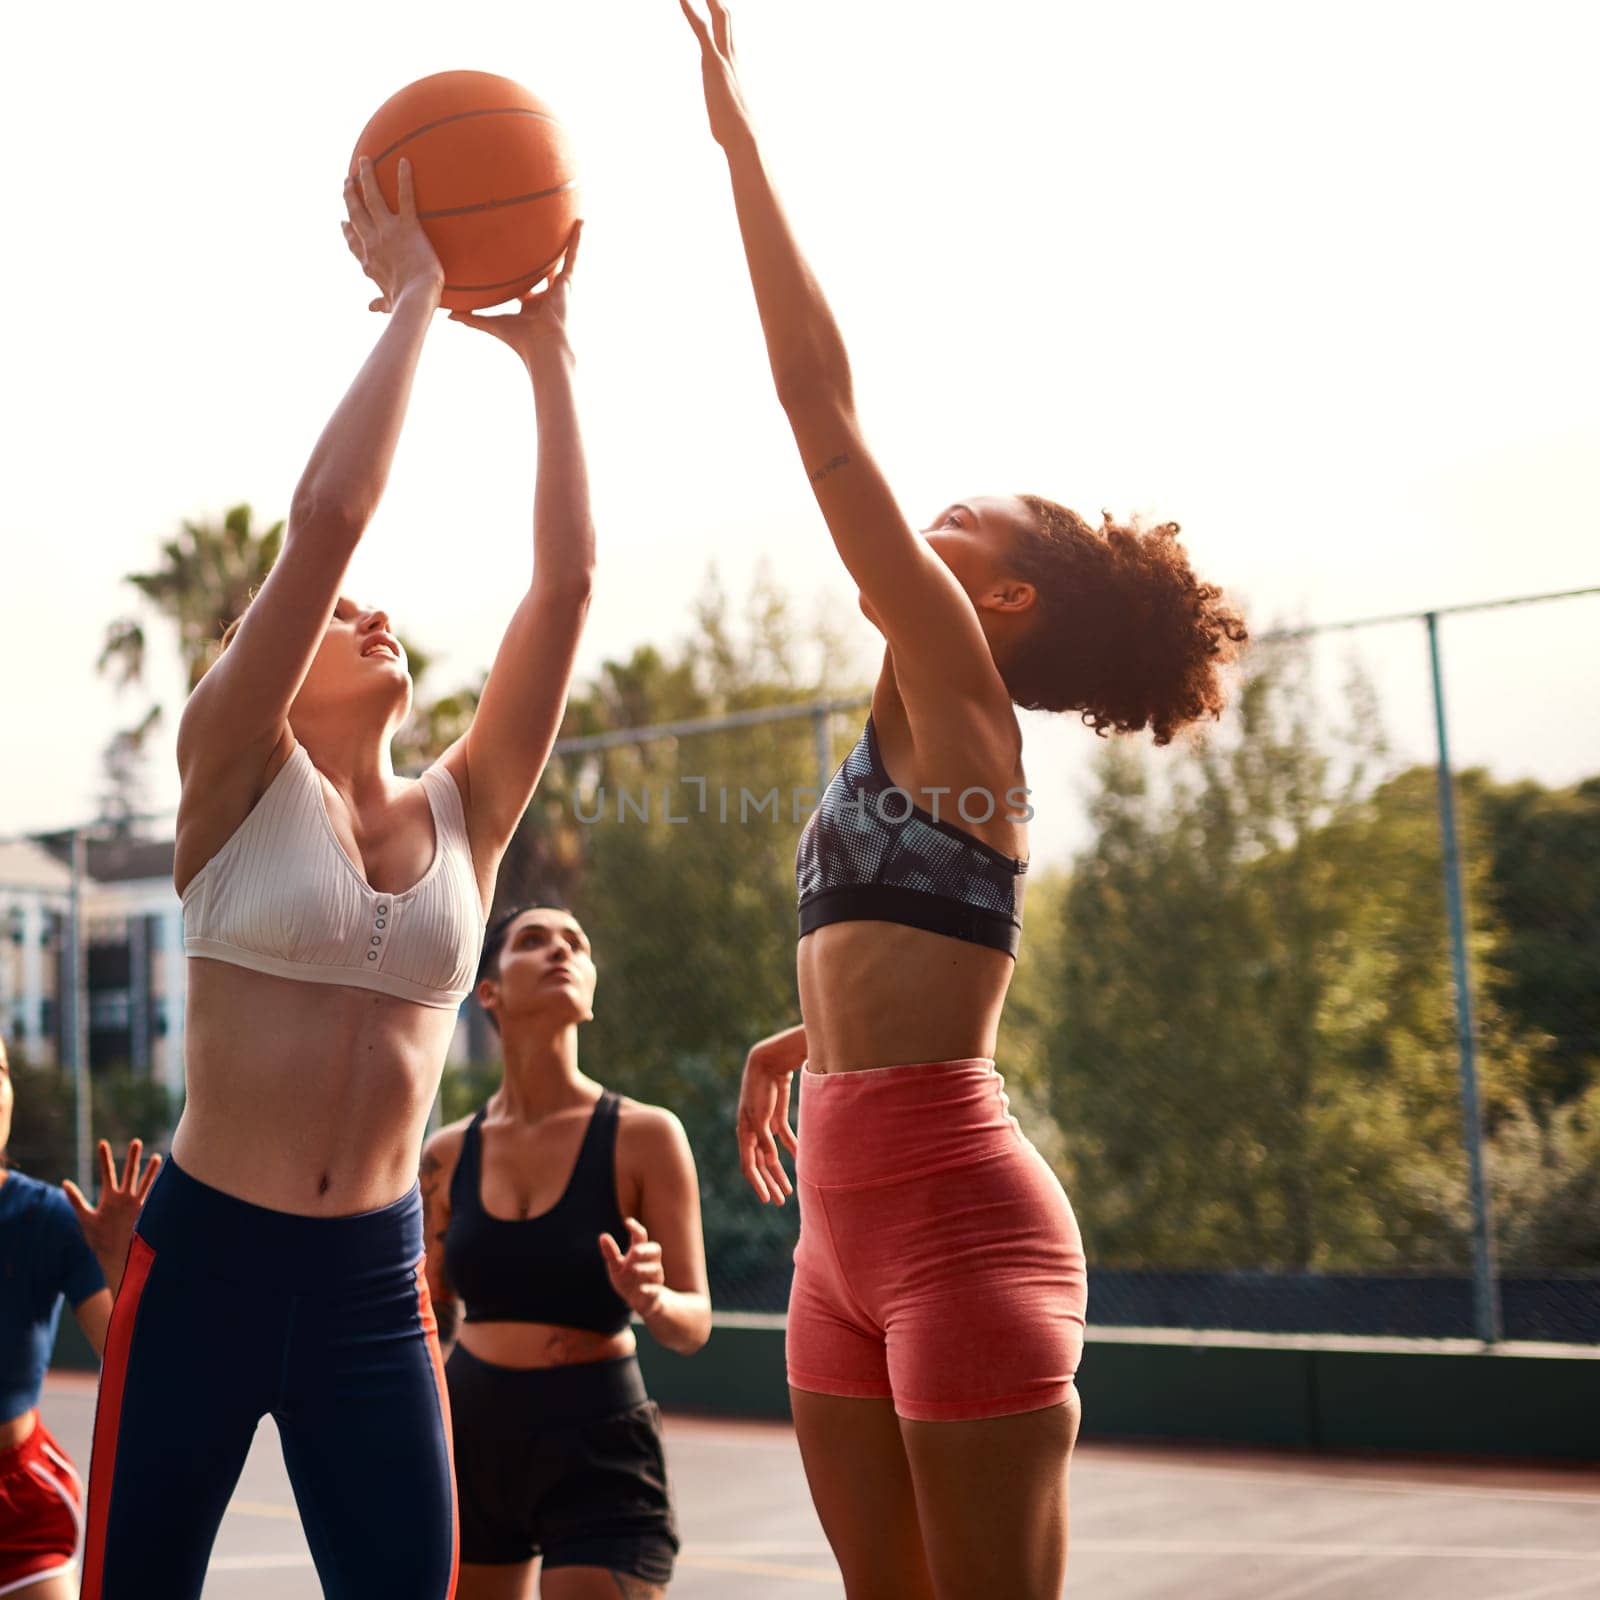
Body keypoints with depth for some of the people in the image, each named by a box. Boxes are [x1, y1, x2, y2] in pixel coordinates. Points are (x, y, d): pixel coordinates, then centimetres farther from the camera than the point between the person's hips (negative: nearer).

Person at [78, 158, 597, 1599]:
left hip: (376, 1282, 3)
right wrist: (413, 295, -7)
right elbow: (325, 517, -14)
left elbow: (568, 581, -1)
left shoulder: (463, 817, 7)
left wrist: (549, 350, 1)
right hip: (204, 1259, -3)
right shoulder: (235, 777, -3)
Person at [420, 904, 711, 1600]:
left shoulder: (643, 1136, -8)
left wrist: (651, 1300, -27)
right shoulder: (448, 1155, 2)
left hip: (596, 1450, -3)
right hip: (470, 1439, 4)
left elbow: (694, 1325, -7)